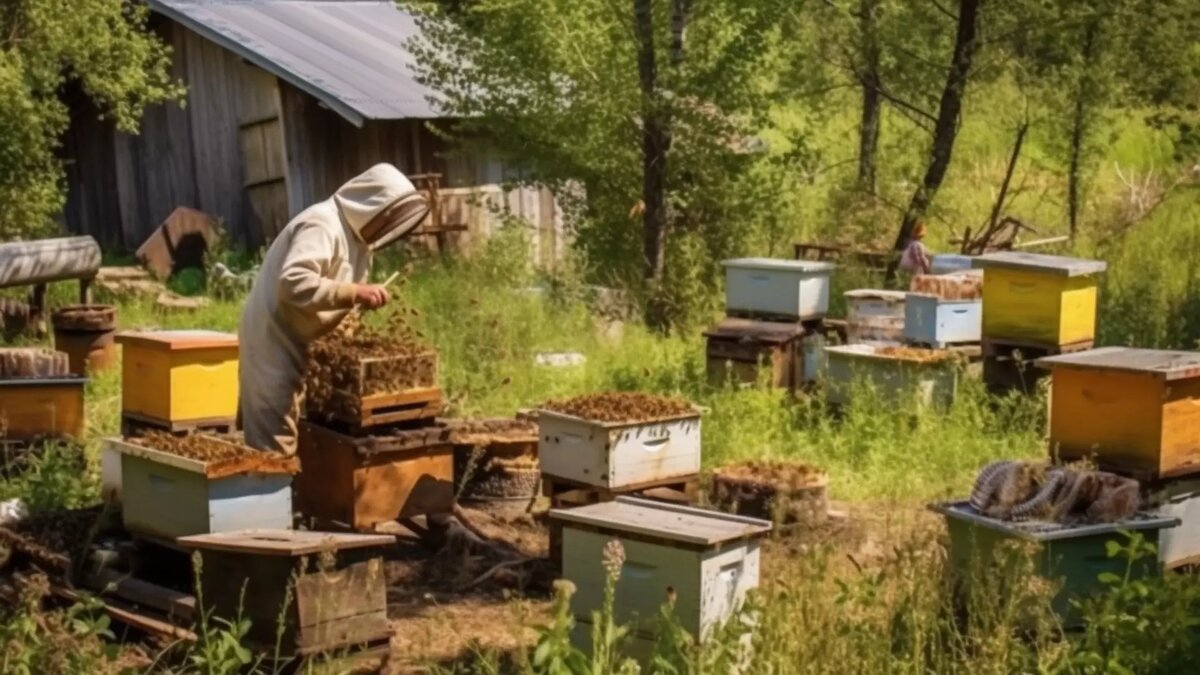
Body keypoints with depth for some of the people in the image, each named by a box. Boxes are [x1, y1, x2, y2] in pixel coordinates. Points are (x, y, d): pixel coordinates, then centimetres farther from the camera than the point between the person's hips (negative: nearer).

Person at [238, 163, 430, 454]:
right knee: (275, 442, -8)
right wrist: (355, 292, -33)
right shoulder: (322, 225, -20)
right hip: (274, 340, -10)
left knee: (286, 437, 12)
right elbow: (293, 283, -33)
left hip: (297, 342, 10)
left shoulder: (353, 231, 11)